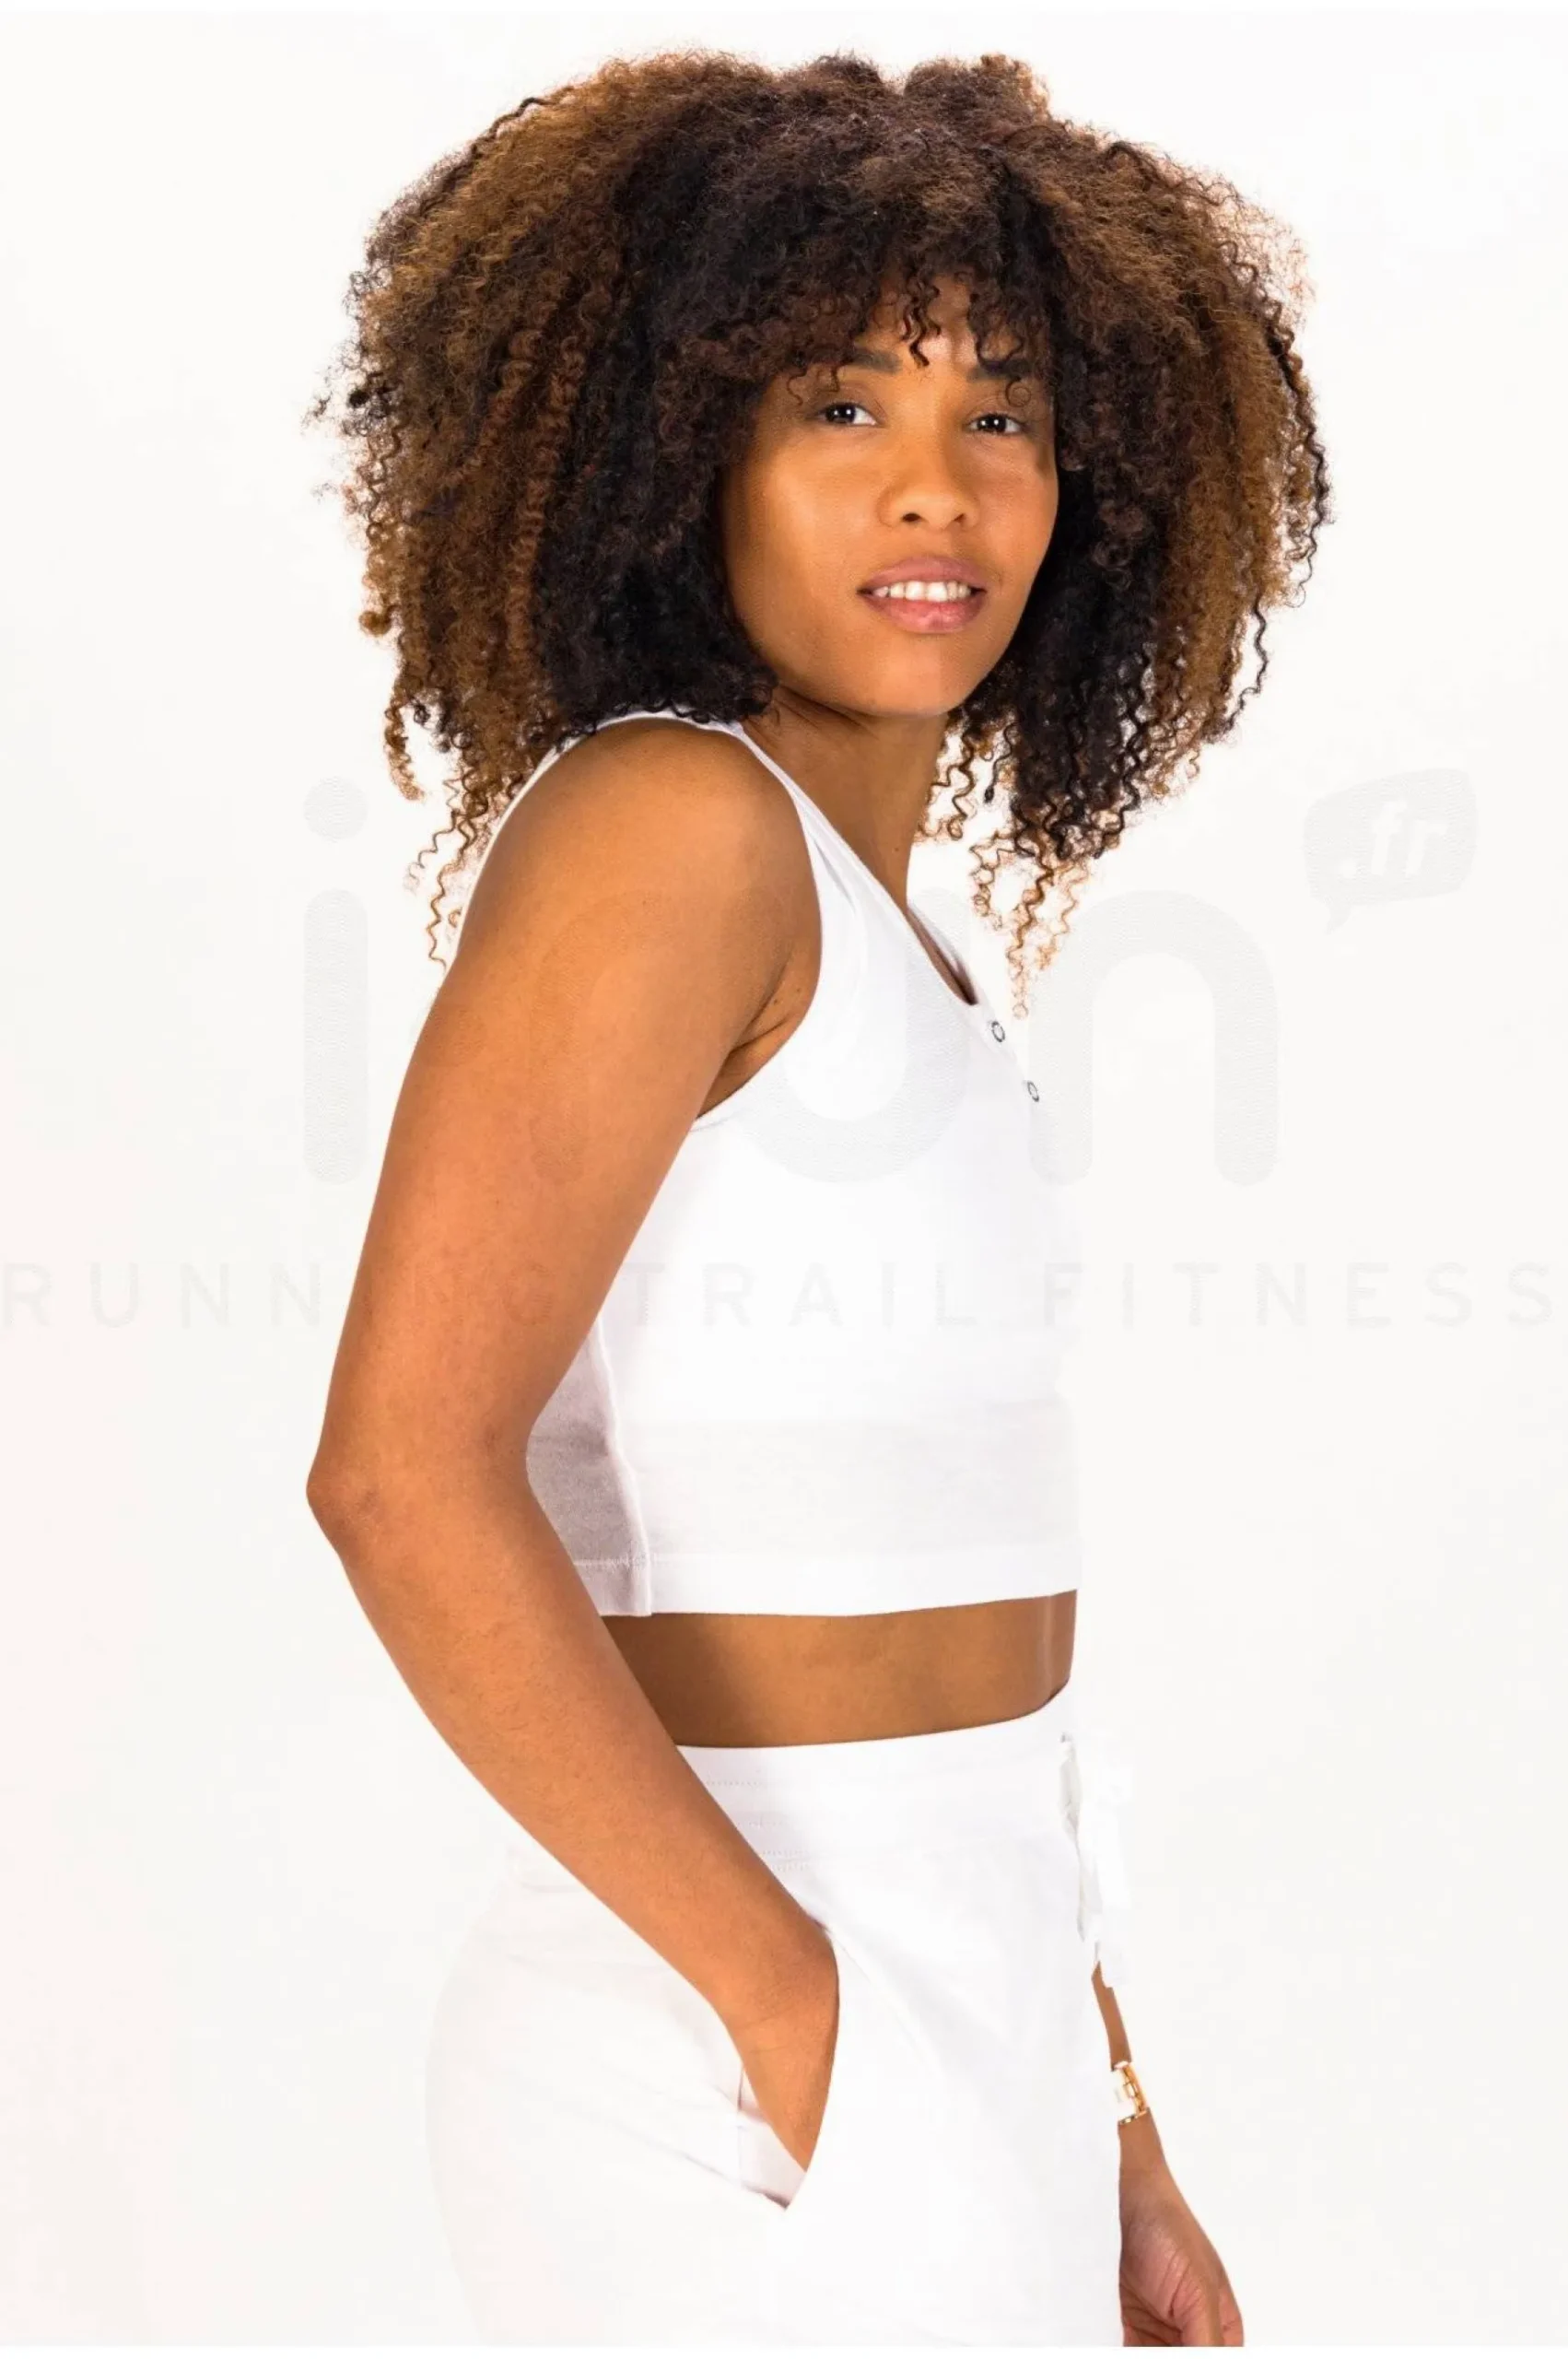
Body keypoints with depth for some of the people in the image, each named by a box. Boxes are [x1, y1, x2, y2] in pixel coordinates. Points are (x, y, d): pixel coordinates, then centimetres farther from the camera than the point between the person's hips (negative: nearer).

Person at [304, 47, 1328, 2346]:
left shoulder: (904, 946, 13)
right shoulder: (667, 821, -12)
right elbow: (406, 1471, -22)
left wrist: (1113, 2159, 17)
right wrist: (793, 1999, -18)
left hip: (960, 2053, 8)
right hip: (756, 2092, -8)